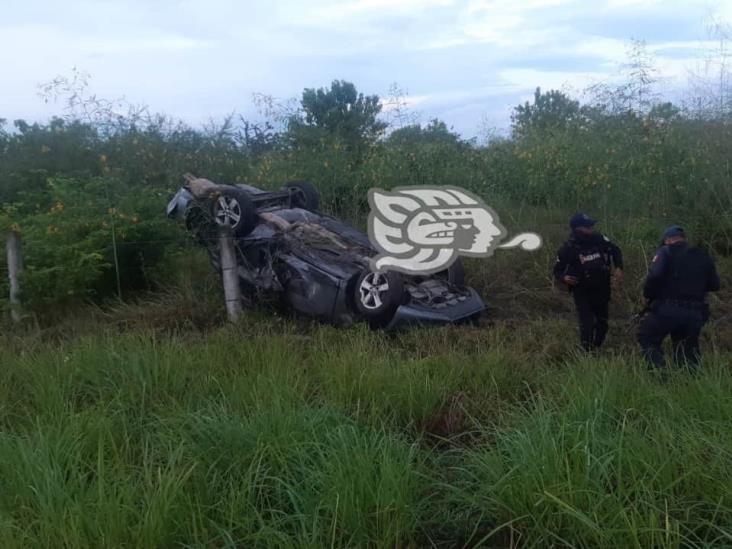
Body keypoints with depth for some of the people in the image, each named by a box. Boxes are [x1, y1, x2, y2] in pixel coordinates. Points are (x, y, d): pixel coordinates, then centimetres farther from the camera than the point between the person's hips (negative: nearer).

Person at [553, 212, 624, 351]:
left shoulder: (599, 239, -7)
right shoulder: (569, 248, -17)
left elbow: (615, 251, 9)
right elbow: (558, 270, -6)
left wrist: (618, 267, -5)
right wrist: (564, 278, -27)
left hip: (602, 289, 5)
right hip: (582, 292, -5)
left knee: (602, 322, 17)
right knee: (587, 324, -15)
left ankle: (597, 349, 37)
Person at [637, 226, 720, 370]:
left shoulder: (665, 252, -2)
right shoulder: (703, 256, 12)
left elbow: (654, 275, -19)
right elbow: (714, 285, 14)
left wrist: (648, 295, -3)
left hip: (667, 310, -4)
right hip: (695, 314, 5)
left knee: (646, 338, 11)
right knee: (687, 350, 19)